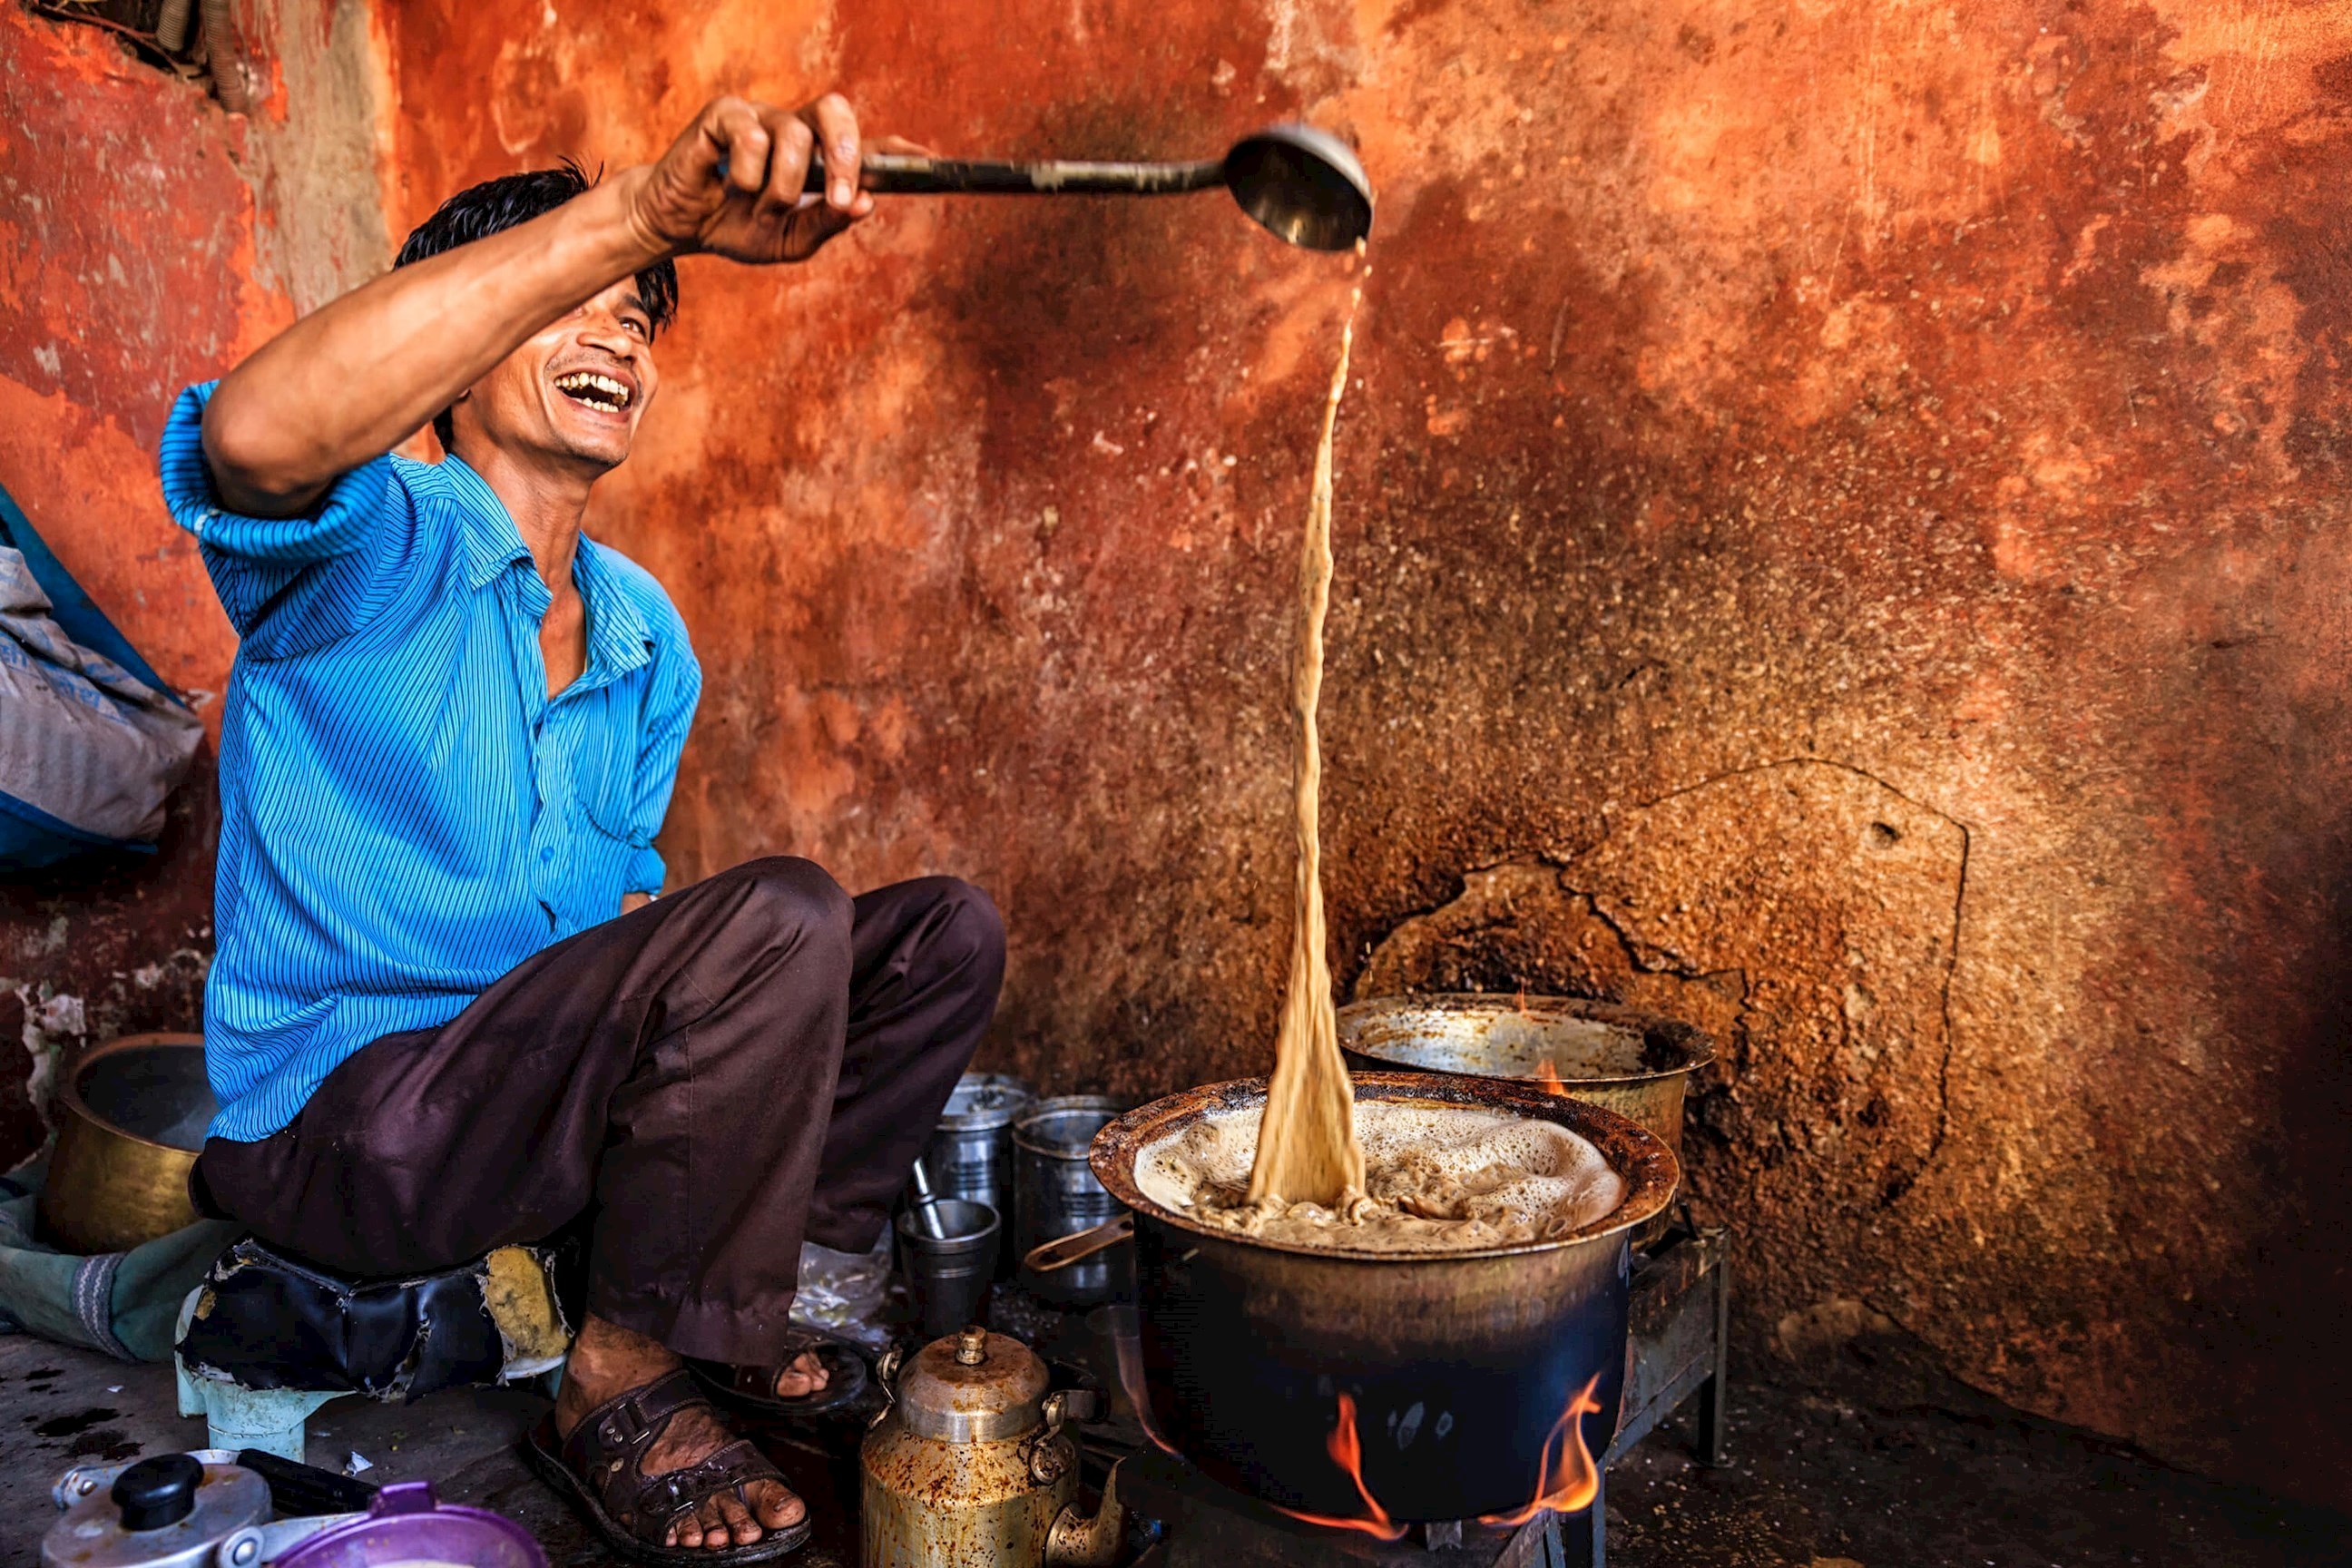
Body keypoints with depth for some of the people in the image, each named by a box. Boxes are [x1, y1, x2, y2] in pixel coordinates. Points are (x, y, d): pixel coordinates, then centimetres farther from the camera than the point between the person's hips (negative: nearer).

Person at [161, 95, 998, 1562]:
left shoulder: (648, 634, 11)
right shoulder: (374, 546, -12)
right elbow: (257, 438, -38)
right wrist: (639, 213, -45)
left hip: (550, 1087, 8)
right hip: (341, 1111, -7)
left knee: (948, 931, 2)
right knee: (776, 915, -30)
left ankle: (721, 1300, 3)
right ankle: (623, 1390, -12)